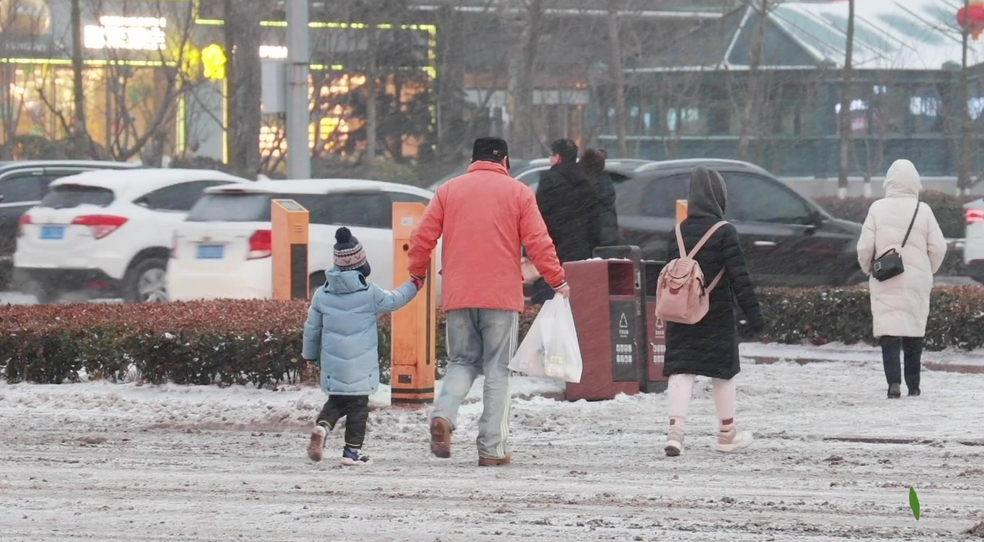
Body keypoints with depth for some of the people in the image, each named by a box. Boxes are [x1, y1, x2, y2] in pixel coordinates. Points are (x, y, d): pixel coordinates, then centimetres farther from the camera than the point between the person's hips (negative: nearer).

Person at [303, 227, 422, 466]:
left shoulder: (323, 295, 2)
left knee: (336, 401, 17)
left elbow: (312, 328, 9)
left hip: (332, 364, 4)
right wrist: (414, 285, 24)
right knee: (358, 405, 5)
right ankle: (352, 450, 6)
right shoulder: (369, 294, -10)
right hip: (360, 366, -4)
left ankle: (322, 426, -10)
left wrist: (311, 354, 24)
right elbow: (394, 301, 7)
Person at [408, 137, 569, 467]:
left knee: (462, 362, 15)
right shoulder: (518, 193, 4)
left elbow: (422, 237, 7)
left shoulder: (449, 191, 9)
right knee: (498, 370, 3)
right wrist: (557, 281, 6)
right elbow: (538, 242, -2)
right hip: (502, 296, -2)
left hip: (458, 295, 2)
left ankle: (444, 414, -14)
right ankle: (492, 449, -1)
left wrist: (417, 273, 23)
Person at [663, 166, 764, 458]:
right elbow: (739, 277, -14)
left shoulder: (679, 232, 4)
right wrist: (752, 311, -11)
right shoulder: (724, 232, -11)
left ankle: (675, 428, -18)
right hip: (717, 314, -3)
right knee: (723, 371, 10)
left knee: (681, 369, 0)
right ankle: (727, 435, 20)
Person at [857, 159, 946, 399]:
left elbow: (865, 247, -6)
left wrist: (868, 270, 13)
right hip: (917, 281, 2)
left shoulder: (878, 209, -6)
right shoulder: (923, 211, -3)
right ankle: (913, 385, 18)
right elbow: (938, 247, -2)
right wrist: (928, 271, 17)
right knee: (914, 330, 13)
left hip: (886, 282, -2)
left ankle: (894, 381, -21)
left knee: (888, 330, -4)